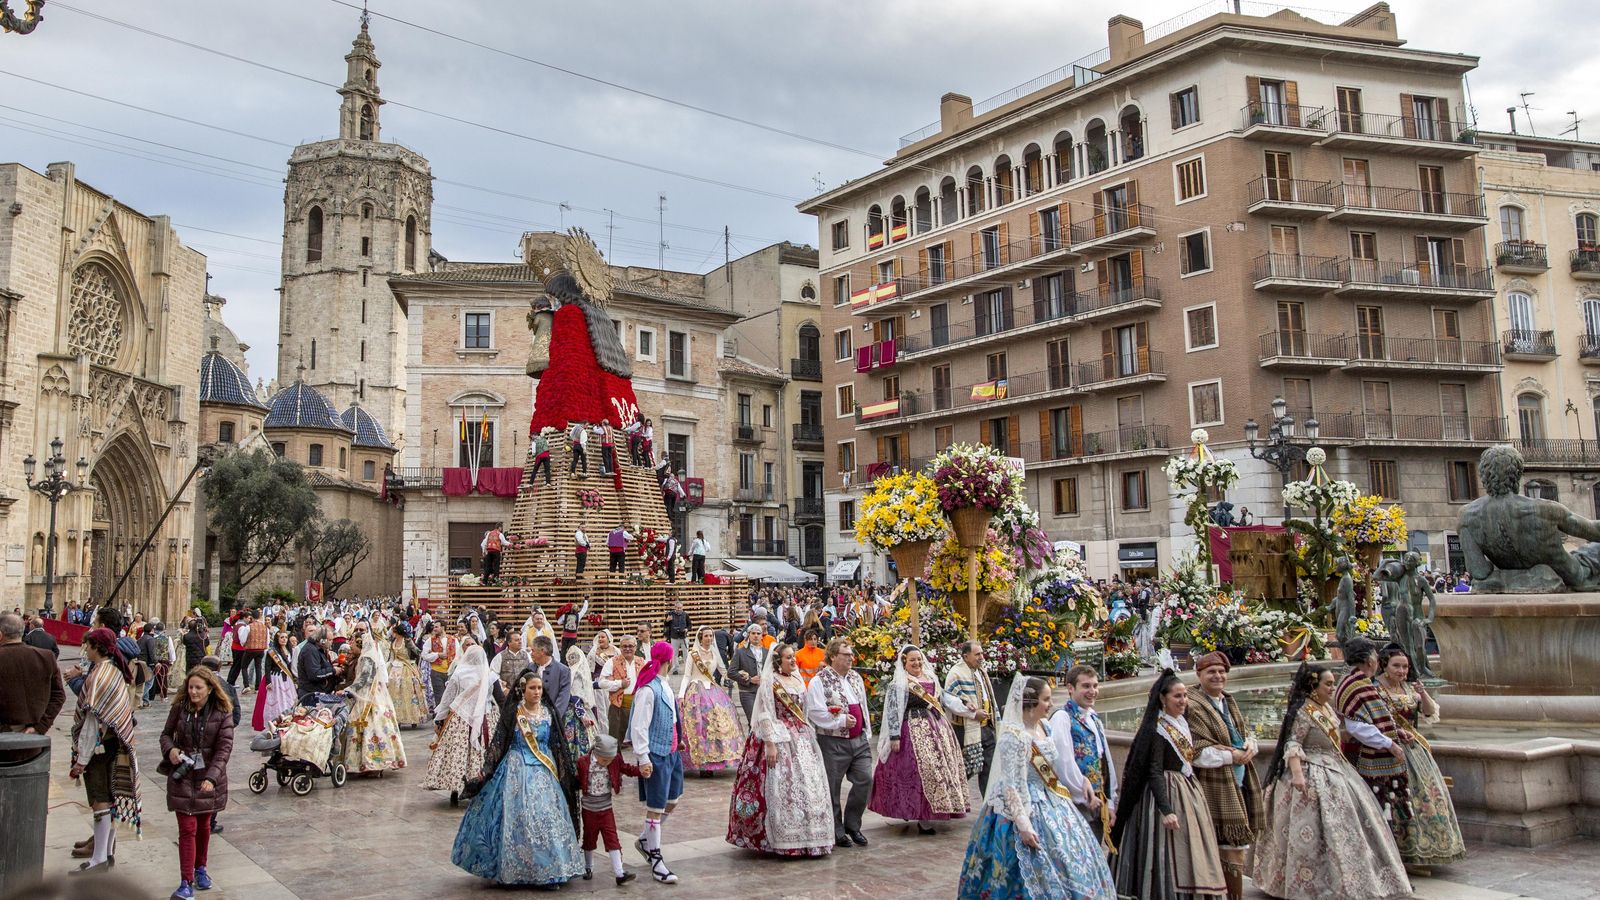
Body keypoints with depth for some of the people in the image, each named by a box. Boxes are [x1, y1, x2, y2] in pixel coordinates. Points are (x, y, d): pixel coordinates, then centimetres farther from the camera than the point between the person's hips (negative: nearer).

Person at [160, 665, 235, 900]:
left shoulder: (222, 712, -11)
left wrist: (211, 777, -27)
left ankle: (200, 868, 36)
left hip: (209, 778, 0)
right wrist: (170, 749, -13)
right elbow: (166, 733, 10)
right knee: (187, 828, -4)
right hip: (182, 776, 0)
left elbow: (224, 748, -15)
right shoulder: (180, 707, -4)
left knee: (203, 825, 15)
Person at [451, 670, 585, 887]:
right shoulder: (512, 713, -5)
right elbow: (498, 742, -2)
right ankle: (513, 869, 12)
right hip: (517, 770, -3)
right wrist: (486, 769, -7)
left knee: (546, 816, 1)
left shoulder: (549, 713, 5)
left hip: (544, 771, 3)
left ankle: (550, 869, 10)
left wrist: (570, 772, 10)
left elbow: (558, 745, 10)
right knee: (516, 817, -2)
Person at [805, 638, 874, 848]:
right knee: (832, 789, 3)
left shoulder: (855, 677, 13)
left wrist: (867, 734, 18)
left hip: (859, 740, 6)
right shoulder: (819, 681, -10)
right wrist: (841, 720, -17)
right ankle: (837, 833, 18)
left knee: (865, 780, -1)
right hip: (833, 742, -6)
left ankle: (852, 825, 17)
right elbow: (815, 712, -18)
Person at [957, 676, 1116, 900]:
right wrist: (1023, 825, -26)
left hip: (1050, 803, 9)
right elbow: (1012, 786, -24)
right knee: (1036, 870, -1)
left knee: (1069, 863, 16)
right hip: (1025, 806, -9)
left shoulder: (1044, 726, 3)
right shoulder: (1014, 737, -23)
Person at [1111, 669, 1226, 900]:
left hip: (1189, 791, 9)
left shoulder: (1182, 724, 12)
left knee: (1190, 857, 10)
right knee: (1170, 856, -7)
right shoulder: (1157, 729, -15)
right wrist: (1166, 809, -28)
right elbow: (1154, 772, -20)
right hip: (1167, 793, -9)